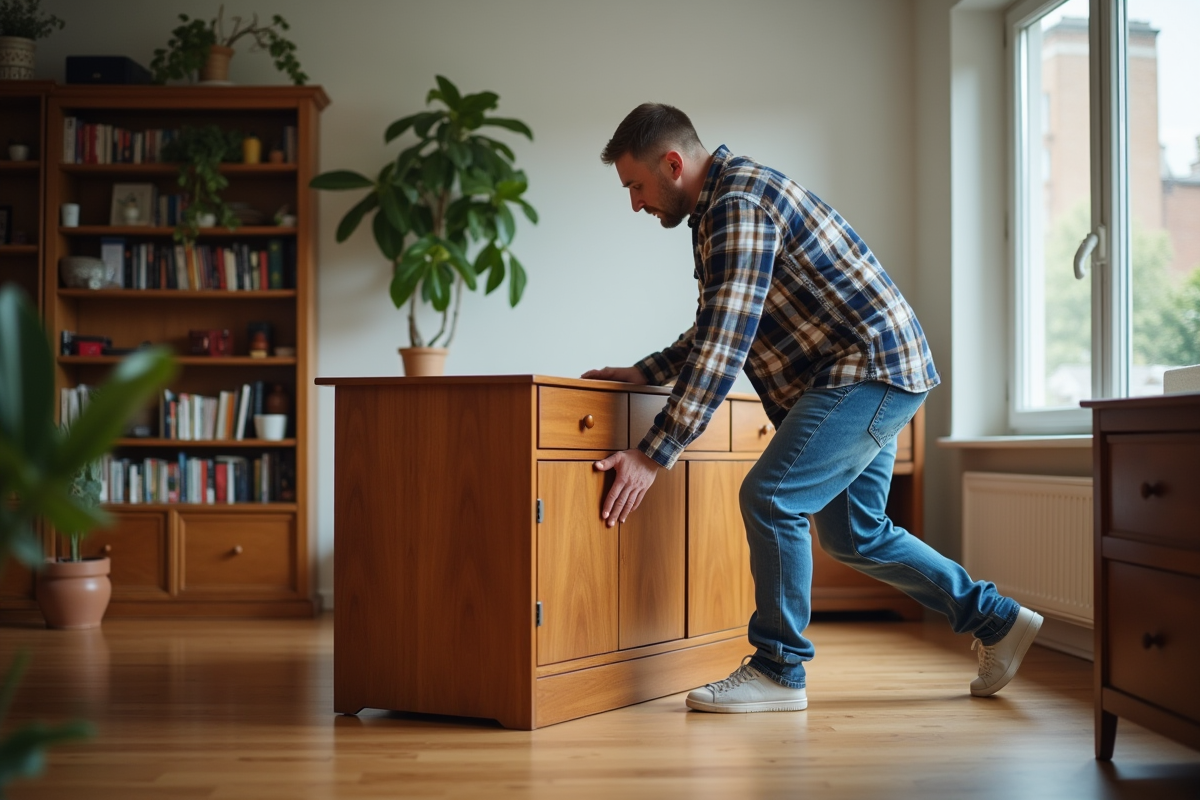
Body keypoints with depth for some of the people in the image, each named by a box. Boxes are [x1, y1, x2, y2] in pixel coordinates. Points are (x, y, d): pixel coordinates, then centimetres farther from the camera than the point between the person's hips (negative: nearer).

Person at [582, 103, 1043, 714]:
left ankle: (778, 670, -4)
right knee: (853, 533, 14)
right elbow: (711, 334, 25)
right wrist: (639, 373, 15)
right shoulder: (720, 208, 14)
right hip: (871, 371, 11)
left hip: (872, 367, -11)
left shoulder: (738, 204, -20)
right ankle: (996, 622, 25)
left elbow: (722, 348, -26)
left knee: (770, 497, -16)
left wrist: (653, 456, -26)